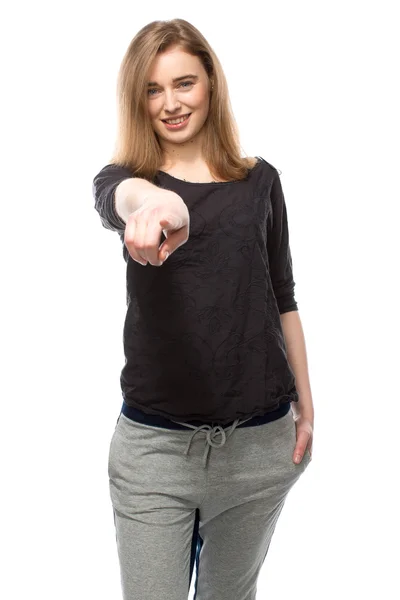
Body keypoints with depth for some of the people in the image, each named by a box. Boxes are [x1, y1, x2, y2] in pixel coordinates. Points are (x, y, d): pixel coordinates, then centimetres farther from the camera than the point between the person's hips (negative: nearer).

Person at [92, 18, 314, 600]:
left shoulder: (259, 180, 6)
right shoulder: (126, 176, 0)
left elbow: (282, 299, 11)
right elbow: (118, 196, -27)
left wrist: (306, 404, 10)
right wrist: (153, 203, -51)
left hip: (260, 440, 2)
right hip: (155, 442, -1)